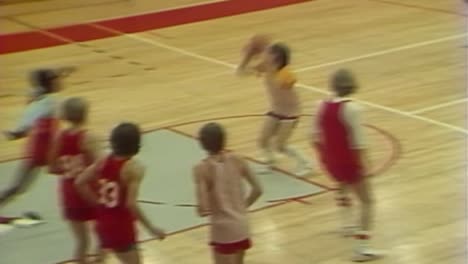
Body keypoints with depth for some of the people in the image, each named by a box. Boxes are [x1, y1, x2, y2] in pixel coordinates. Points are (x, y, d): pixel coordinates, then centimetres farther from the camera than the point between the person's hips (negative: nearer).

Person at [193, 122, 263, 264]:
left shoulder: (202, 168, -16)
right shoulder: (237, 160, -2)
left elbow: (203, 208, -21)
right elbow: (257, 190, 2)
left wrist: (201, 210, 1)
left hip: (223, 229, -6)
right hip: (242, 226, 6)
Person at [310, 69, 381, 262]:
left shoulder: (323, 106, -1)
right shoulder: (351, 108, -20)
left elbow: (316, 136, 6)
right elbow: (358, 141, -22)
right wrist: (365, 166, -17)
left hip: (330, 161, 7)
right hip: (348, 161, -7)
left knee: (343, 184, 38)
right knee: (367, 200, 2)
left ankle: (346, 223, 46)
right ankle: (362, 247, -6)